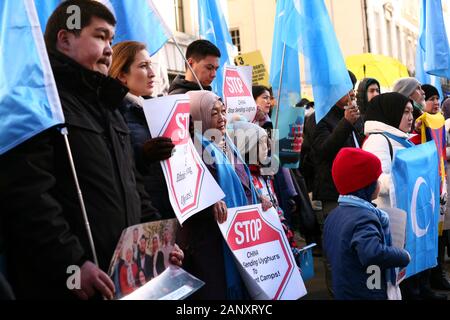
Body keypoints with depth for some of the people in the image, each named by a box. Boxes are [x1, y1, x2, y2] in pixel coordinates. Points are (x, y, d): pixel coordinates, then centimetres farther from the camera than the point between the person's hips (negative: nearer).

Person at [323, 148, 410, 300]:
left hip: (343, 291, 9)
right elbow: (373, 253, -38)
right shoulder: (363, 218, -23)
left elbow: (329, 251, 17)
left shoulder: (333, 215, 6)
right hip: (367, 294, -9)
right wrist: (403, 256, -23)